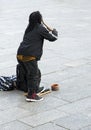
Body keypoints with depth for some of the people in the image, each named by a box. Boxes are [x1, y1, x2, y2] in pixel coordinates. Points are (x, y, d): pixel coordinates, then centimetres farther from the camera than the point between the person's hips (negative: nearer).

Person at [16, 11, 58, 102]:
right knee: (33, 75, 1)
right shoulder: (40, 29, -5)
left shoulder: (29, 28, 17)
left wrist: (47, 30, 30)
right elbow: (53, 38, 3)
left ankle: (36, 89, 38)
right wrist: (54, 31, 22)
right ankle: (31, 95, 0)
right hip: (29, 56, -8)